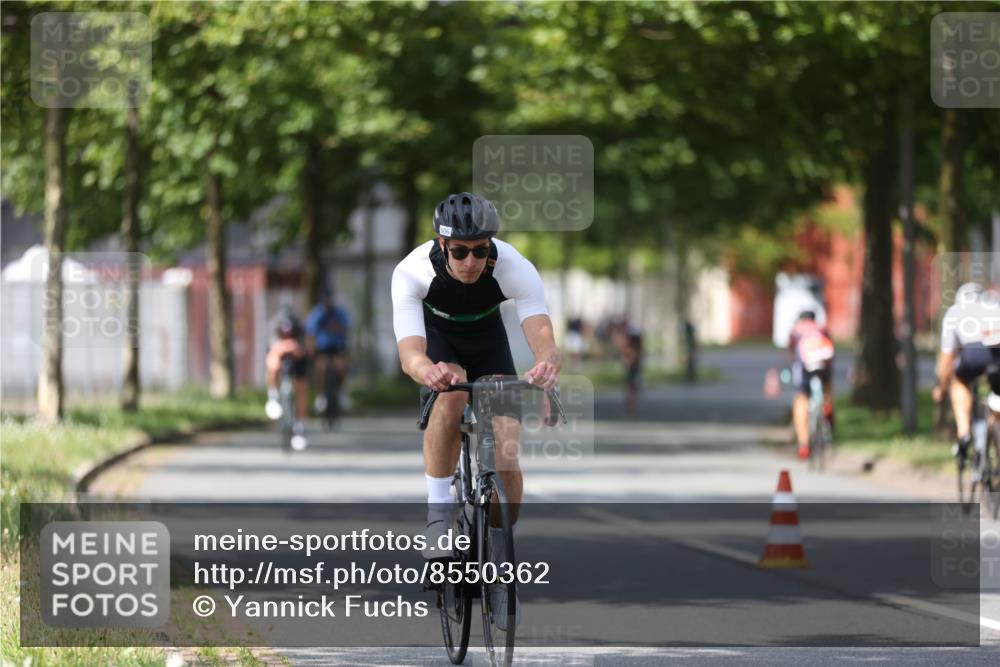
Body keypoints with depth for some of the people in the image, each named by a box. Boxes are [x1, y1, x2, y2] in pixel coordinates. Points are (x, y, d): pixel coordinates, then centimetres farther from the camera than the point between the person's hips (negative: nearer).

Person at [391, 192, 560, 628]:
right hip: (436, 338, -1)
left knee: (508, 456, -12)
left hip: (487, 338, 1)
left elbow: (542, 335, -46)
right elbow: (409, 353, -45)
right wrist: (426, 371, -69)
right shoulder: (413, 272, -36)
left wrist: (547, 364, -70)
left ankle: (499, 564, 8)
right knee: (452, 393, -37)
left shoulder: (515, 268, -34)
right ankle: (438, 511, -23)